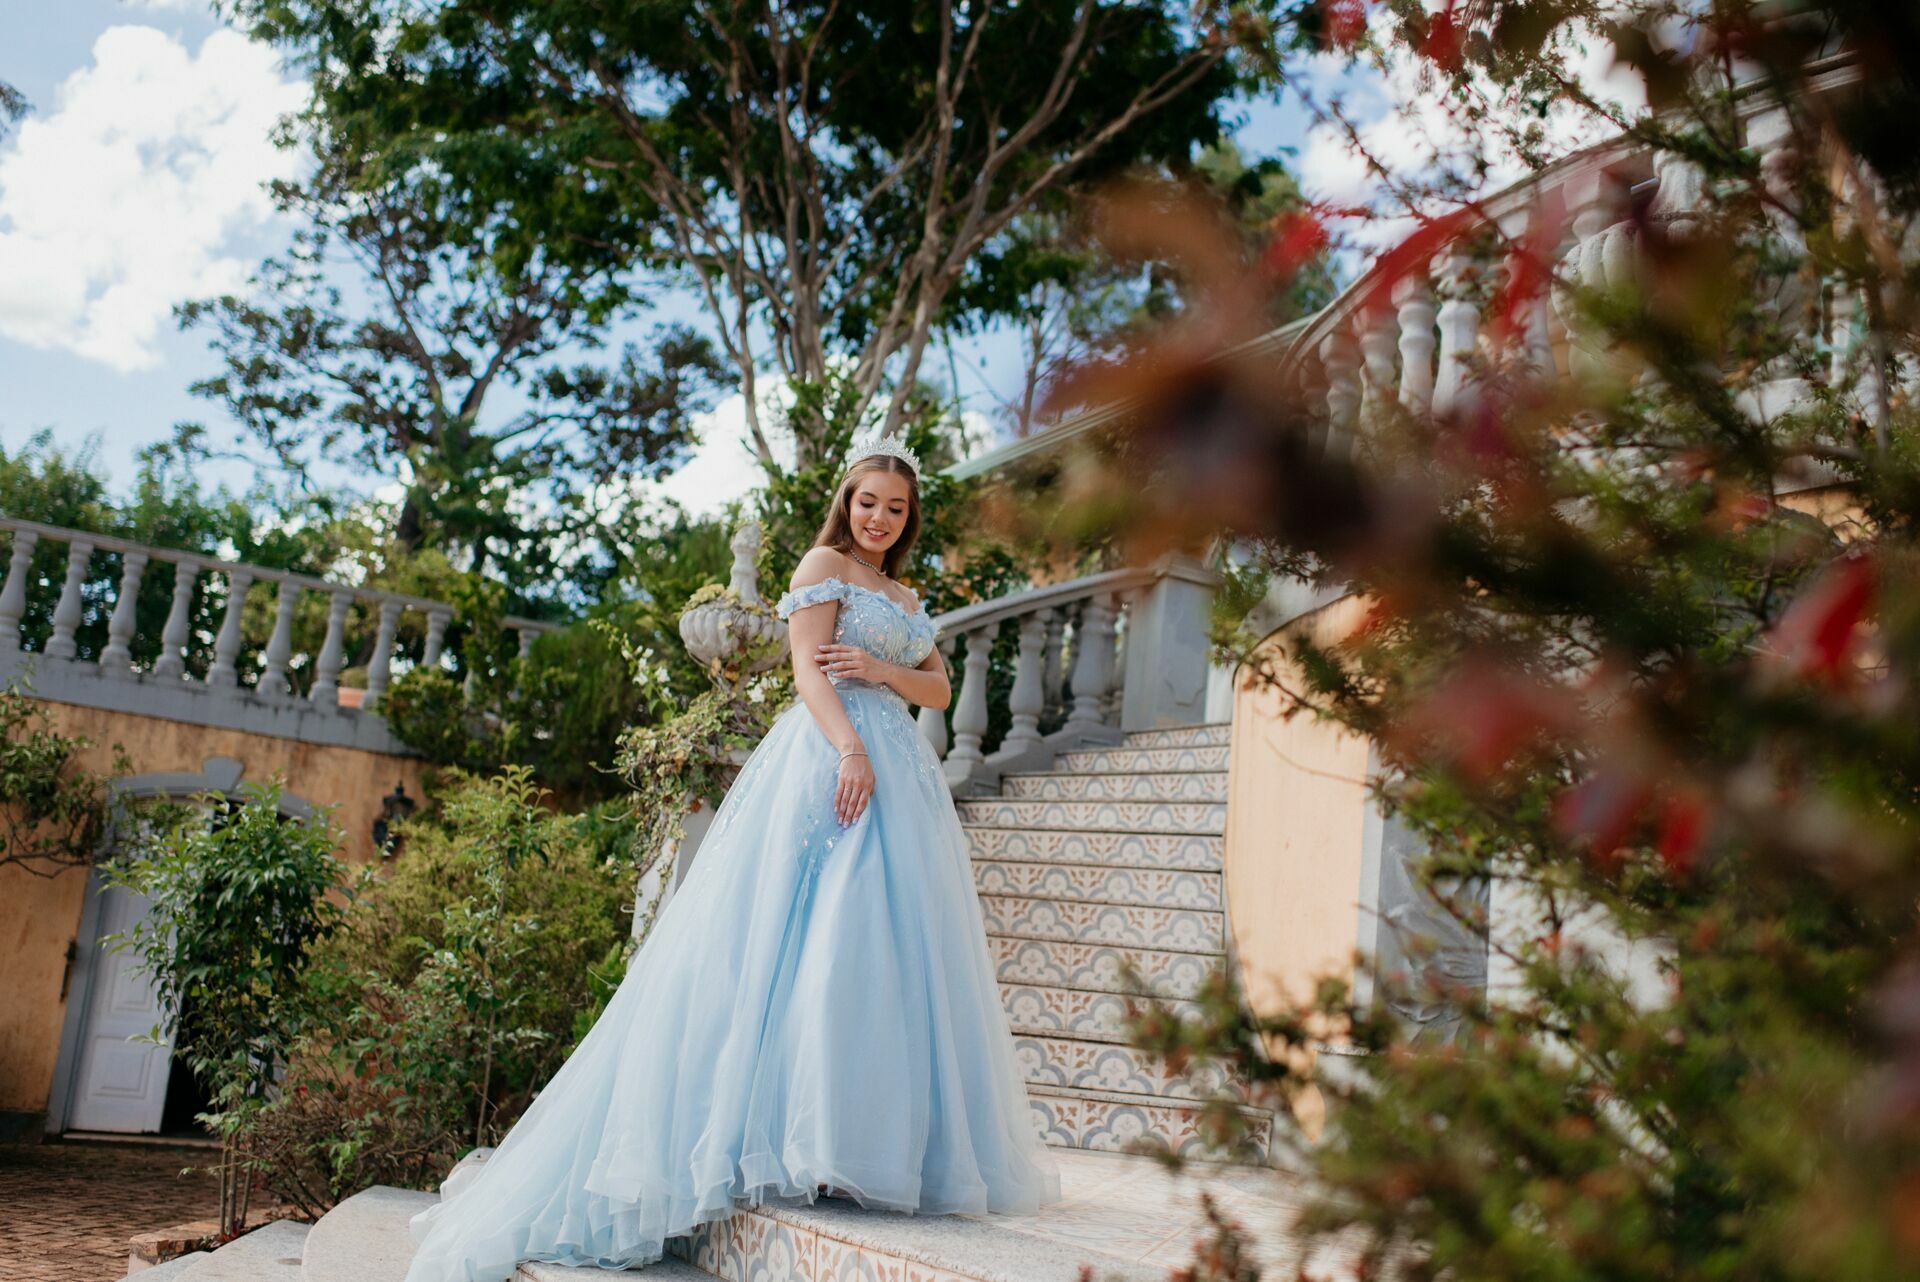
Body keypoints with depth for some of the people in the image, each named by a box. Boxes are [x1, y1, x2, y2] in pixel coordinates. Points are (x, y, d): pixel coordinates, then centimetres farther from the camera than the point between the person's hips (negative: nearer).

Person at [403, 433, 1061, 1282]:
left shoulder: (905, 596, 24)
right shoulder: (823, 564, 4)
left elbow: (940, 689, 19)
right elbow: (808, 669, -8)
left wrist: (881, 670, -2)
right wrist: (851, 747, -23)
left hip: (901, 774, 7)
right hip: (829, 758, -7)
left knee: (895, 948, 2)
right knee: (816, 939, -14)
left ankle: (884, 1143, 5)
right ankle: (782, 1134, -12)